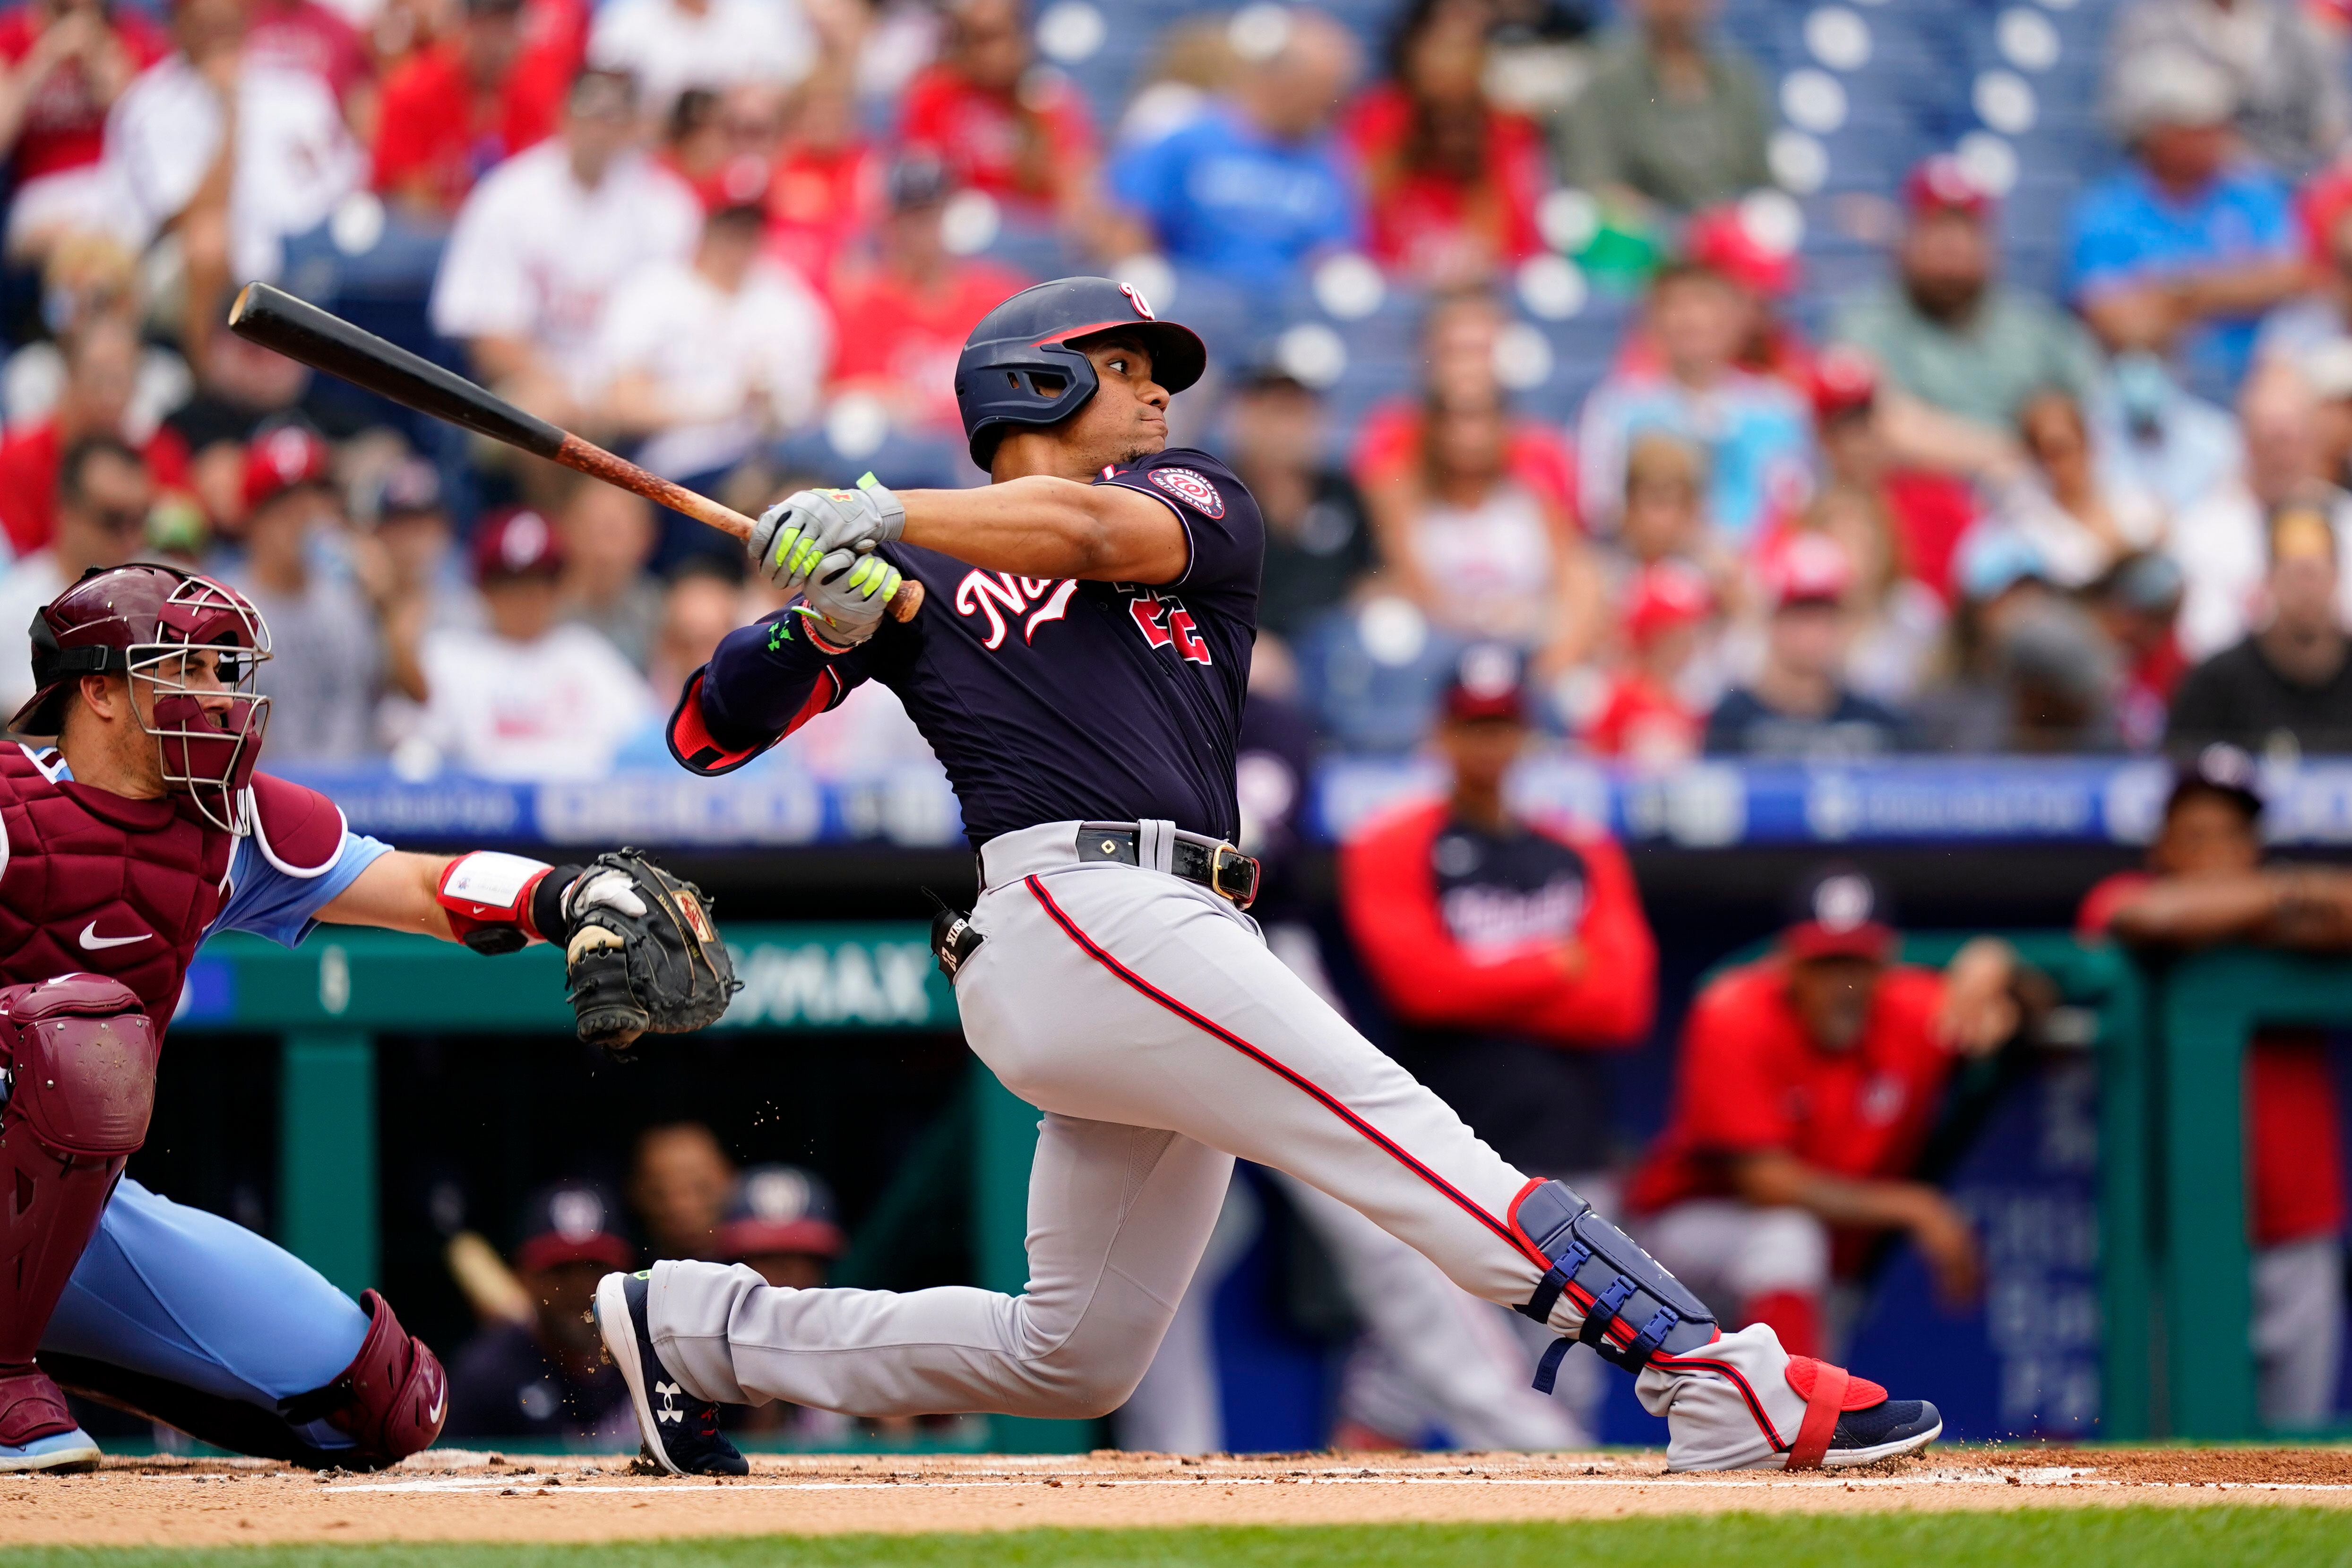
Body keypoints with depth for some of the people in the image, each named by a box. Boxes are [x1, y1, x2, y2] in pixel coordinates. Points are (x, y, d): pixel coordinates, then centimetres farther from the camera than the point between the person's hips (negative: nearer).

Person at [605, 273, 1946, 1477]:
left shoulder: (1195, 502, 21)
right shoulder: (918, 576, 14)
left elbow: (1095, 528, -5)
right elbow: (711, 735, 9)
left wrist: (882, 517, -19)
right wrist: (813, 627, -11)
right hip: (1077, 909, -6)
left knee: (1073, 1360, 10)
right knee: (1398, 1134, -19)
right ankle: (1730, 1385, -30)